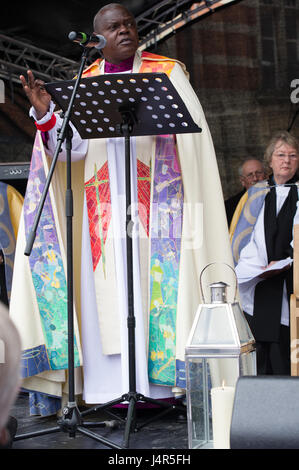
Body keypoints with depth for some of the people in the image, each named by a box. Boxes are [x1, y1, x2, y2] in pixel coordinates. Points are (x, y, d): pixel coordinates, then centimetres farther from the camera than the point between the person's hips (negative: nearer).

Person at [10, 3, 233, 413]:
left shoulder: (167, 73, 7)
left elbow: (190, 137, 1)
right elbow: (73, 148, 1)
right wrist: (44, 112, -14)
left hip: (155, 202, -3)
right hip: (103, 206, 3)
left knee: (158, 282, -8)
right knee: (106, 290, -2)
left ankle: (163, 384, -5)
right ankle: (114, 388, 1)